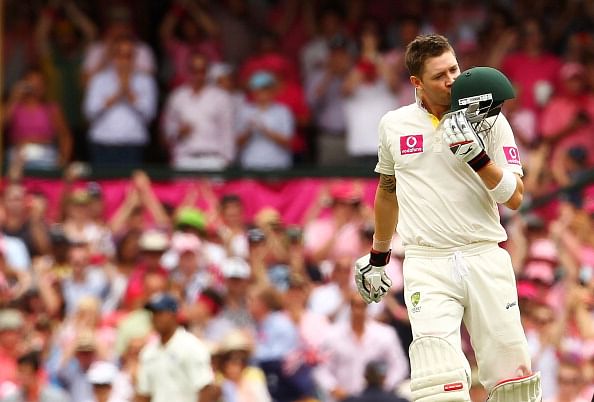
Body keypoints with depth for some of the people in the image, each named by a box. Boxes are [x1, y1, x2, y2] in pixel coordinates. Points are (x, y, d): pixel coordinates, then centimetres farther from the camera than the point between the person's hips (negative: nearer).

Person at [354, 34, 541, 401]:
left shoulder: (490, 122, 2)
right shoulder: (394, 125, 9)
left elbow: (515, 198, -4)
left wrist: (476, 155, -18)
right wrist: (378, 256, 31)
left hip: (486, 260, 0)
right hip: (427, 265, 0)